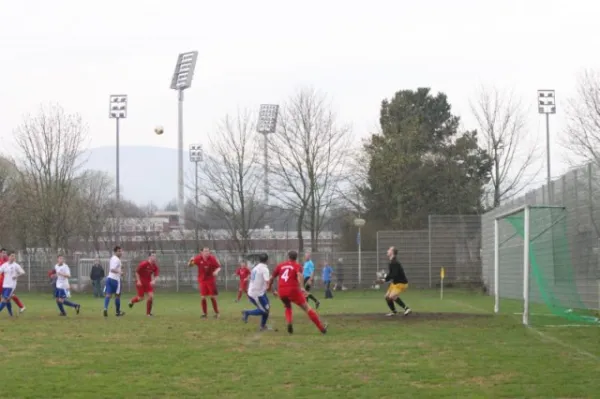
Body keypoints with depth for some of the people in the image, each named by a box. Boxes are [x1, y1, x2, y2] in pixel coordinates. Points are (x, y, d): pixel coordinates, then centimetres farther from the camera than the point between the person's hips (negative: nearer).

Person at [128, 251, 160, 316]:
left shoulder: (155, 266, -5)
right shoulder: (144, 264, -20)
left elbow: (156, 275, -1)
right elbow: (137, 272, -13)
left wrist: (154, 281, -21)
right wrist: (138, 281, -18)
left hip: (148, 282, 5)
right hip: (141, 282, -5)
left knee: (151, 296, -9)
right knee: (141, 298, -3)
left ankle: (148, 312, 5)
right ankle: (132, 301, 34)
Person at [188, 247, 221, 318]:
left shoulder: (212, 258, -11)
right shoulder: (198, 258, -9)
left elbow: (219, 267, -4)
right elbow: (189, 265, -2)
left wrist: (216, 271, -26)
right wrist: (190, 261, -25)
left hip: (211, 280, 0)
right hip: (202, 280, 1)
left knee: (213, 297, 3)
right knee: (203, 297, -3)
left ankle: (216, 313, 15)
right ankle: (204, 313, 9)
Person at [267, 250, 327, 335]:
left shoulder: (281, 265, 18)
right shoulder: (297, 266, 8)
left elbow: (272, 278, 22)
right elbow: (299, 275, -14)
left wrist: (269, 286, 40)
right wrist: (302, 287, -26)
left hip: (281, 292, 3)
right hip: (293, 290, -3)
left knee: (287, 307, 29)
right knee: (306, 308, 3)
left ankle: (289, 323, 0)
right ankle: (322, 328, 1)